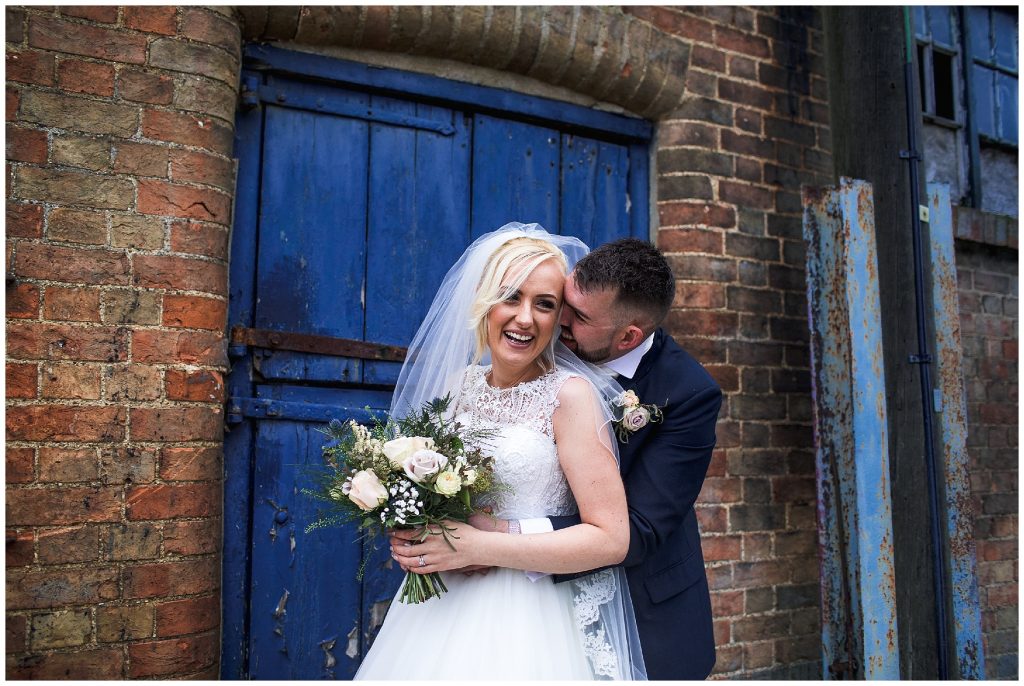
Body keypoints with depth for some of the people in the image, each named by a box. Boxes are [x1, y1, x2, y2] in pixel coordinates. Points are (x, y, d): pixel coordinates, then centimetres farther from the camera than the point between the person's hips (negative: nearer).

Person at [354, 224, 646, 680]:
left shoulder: (570, 394, -15)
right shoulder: (458, 384, 1)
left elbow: (610, 539, -18)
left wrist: (478, 547, -20)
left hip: (526, 619, -5)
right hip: (439, 606, 5)